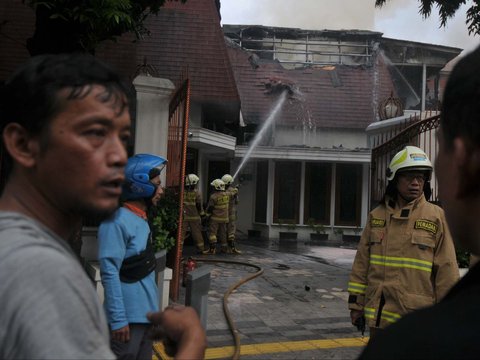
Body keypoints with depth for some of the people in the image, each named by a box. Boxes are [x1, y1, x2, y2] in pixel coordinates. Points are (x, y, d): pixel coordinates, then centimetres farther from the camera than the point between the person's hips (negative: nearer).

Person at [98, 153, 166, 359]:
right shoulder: (117, 222, -18)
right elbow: (110, 273, -20)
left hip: (146, 313, 9)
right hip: (128, 316, -9)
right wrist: (118, 318, -21)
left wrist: (152, 308, 14)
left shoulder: (142, 220, 9)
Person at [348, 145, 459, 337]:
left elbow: (447, 269, -4)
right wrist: (356, 303, 7)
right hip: (379, 315, 4)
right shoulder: (376, 215, 5)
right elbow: (362, 262, 8)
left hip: (417, 320, -3)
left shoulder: (436, 217, -5)